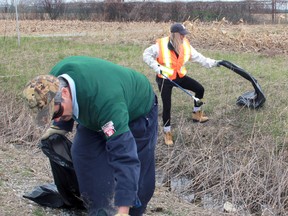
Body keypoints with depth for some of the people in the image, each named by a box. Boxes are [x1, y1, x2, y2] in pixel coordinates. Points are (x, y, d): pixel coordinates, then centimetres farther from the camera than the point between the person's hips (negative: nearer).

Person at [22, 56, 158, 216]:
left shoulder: (105, 102, -49)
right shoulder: (54, 81, -26)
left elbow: (124, 155, -50)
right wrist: (60, 126, 8)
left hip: (137, 111, -6)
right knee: (82, 154, -1)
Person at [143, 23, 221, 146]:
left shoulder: (185, 45, -8)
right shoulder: (161, 45, -22)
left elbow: (198, 57, -5)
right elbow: (146, 55, -12)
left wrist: (213, 63, -13)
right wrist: (156, 67, -23)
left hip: (180, 76, 5)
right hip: (165, 79, -5)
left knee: (200, 89, 5)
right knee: (167, 106, -7)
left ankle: (196, 113, 29)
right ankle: (167, 132, 14)